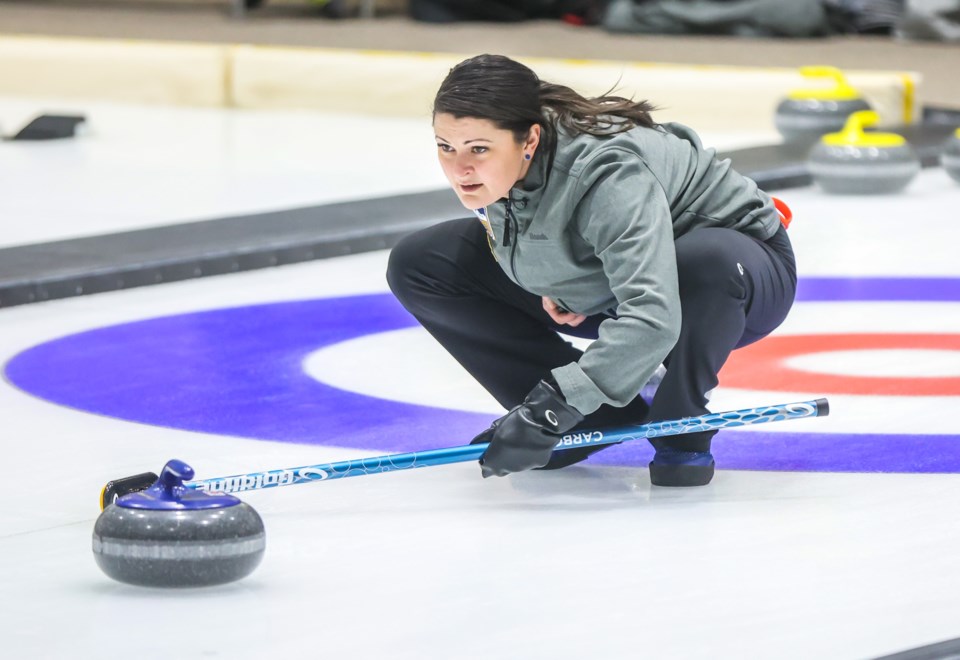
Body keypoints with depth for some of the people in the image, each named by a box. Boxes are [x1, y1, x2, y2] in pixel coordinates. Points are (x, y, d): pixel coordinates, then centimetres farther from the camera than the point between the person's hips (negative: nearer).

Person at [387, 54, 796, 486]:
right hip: (599, 295, 7)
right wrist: (547, 279, -10)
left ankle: (681, 425, -14)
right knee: (417, 264, -8)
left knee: (708, 262, -45)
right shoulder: (489, 171, -18)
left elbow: (651, 319, -51)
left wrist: (553, 406, -55)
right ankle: (601, 417, -2)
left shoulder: (609, 174, -39)